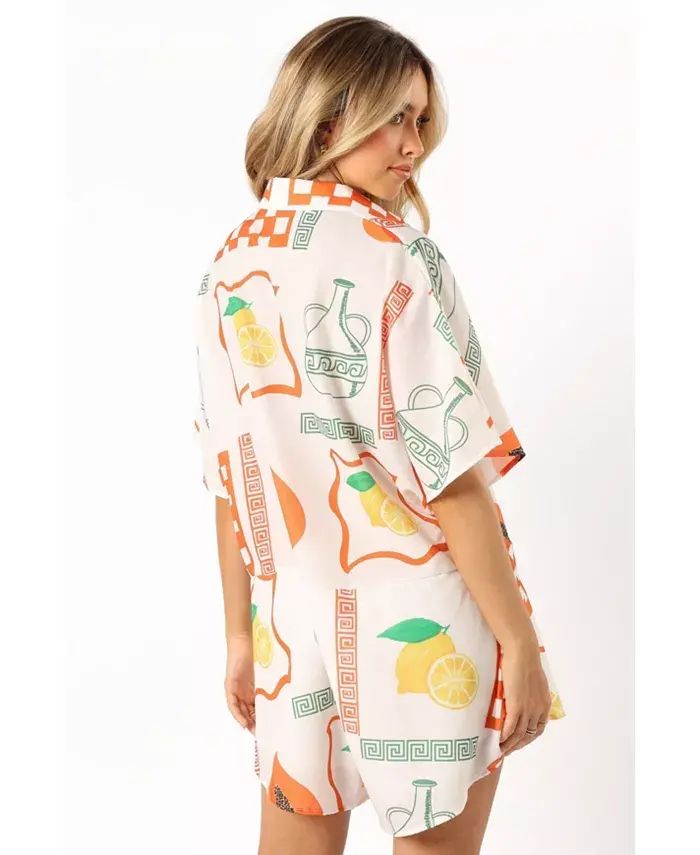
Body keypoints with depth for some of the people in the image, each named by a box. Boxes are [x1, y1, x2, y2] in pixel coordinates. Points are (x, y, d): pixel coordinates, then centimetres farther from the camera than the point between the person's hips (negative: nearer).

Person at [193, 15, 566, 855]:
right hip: (421, 633, -6)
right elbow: (451, 474, -17)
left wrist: (240, 634, 14)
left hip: (294, 627, 6)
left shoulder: (230, 267, 5)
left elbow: (229, 477, 8)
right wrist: (519, 639, -10)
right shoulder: (387, 256, -14)